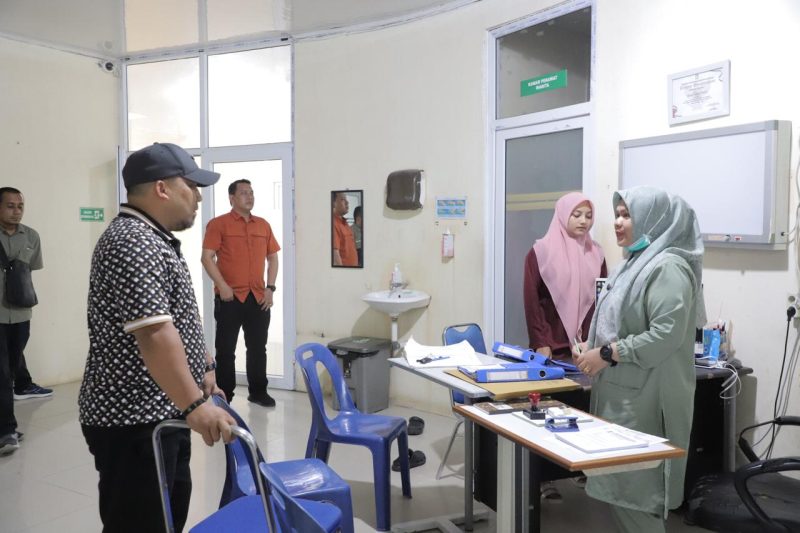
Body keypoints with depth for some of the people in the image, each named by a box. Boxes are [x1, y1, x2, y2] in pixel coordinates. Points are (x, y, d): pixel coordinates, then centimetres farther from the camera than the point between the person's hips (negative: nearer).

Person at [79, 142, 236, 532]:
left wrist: (201, 370, 22)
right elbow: (153, 333, -30)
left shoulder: (153, 239, 14)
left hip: (160, 412, 10)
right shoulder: (132, 243, -21)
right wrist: (194, 404, -31)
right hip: (132, 419, -10)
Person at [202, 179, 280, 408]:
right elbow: (207, 258, -8)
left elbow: (272, 258, 14)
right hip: (230, 297, -4)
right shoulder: (218, 224, -3)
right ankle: (224, 395, 14)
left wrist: (270, 288, 4)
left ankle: (258, 391, 24)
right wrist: (222, 286, -16)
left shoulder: (263, 225, 12)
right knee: (226, 349, 4)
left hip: (258, 297, 4)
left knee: (258, 347, 12)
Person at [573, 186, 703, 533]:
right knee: (621, 484, 14)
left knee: (634, 487, -2)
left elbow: (667, 335, -24)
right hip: (622, 392, 9)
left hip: (644, 398, -9)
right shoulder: (637, 262, 15)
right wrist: (593, 346, 5)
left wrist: (607, 355, -19)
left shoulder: (668, 267, -15)